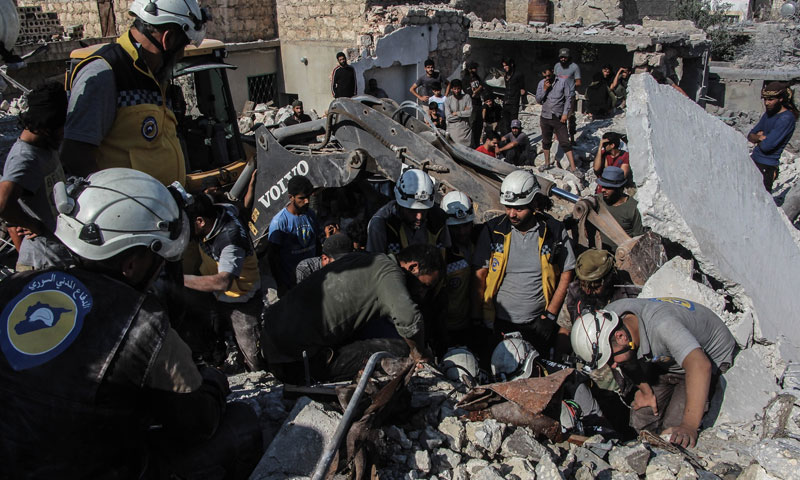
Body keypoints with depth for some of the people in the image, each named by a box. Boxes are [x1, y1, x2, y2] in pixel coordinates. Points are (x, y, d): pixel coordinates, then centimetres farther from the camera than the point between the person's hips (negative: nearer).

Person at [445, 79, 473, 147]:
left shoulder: (466, 97, 1)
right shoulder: (448, 100, -1)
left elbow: (469, 113, -9)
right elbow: (448, 117, -10)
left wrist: (456, 113, -6)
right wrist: (463, 113, -5)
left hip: (465, 128, 1)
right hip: (453, 129, -1)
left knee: (467, 147, -1)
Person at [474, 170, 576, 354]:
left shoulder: (554, 231, -6)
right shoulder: (493, 230, -6)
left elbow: (566, 274, 0)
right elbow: (480, 275, -1)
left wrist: (550, 316, -6)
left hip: (537, 324, 0)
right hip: (498, 322, 0)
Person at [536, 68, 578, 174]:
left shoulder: (562, 82, -5)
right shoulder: (541, 83, 4)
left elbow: (568, 98, -4)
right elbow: (538, 99, 1)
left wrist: (565, 113, -11)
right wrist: (545, 89, -13)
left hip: (559, 117, -3)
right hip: (545, 117, 4)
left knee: (565, 142, -7)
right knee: (546, 141, 14)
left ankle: (573, 167, -6)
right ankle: (547, 163, 30)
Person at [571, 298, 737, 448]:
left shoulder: (662, 325, -43)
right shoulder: (609, 316, -22)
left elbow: (700, 366, -53)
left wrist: (689, 426, -56)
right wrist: (646, 391, -2)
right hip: (666, 361, 6)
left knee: (672, 431, -17)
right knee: (641, 423, -2)